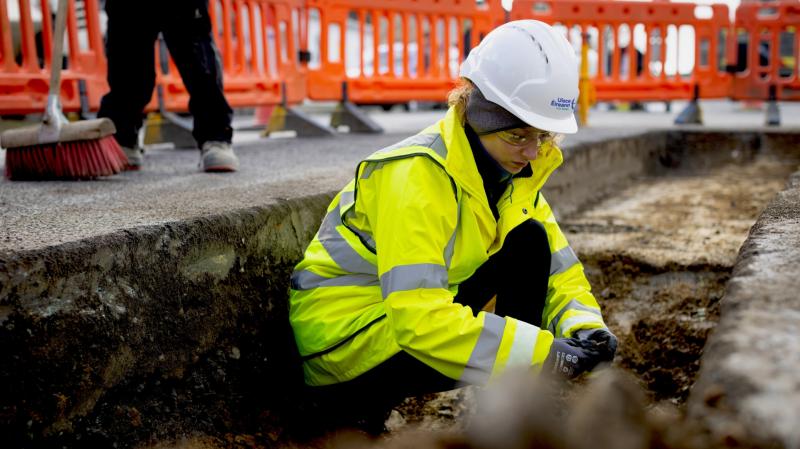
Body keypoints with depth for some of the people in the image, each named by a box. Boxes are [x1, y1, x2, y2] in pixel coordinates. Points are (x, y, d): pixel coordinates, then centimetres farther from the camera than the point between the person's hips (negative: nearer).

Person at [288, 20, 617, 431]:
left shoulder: (511, 168, -2)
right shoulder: (418, 176, -28)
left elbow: (559, 267, 2)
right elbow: (421, 321, -37)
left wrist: (585, 328, -18)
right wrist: (546, 353, -36)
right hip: (344, 339, -8)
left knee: (530, 242, -7)